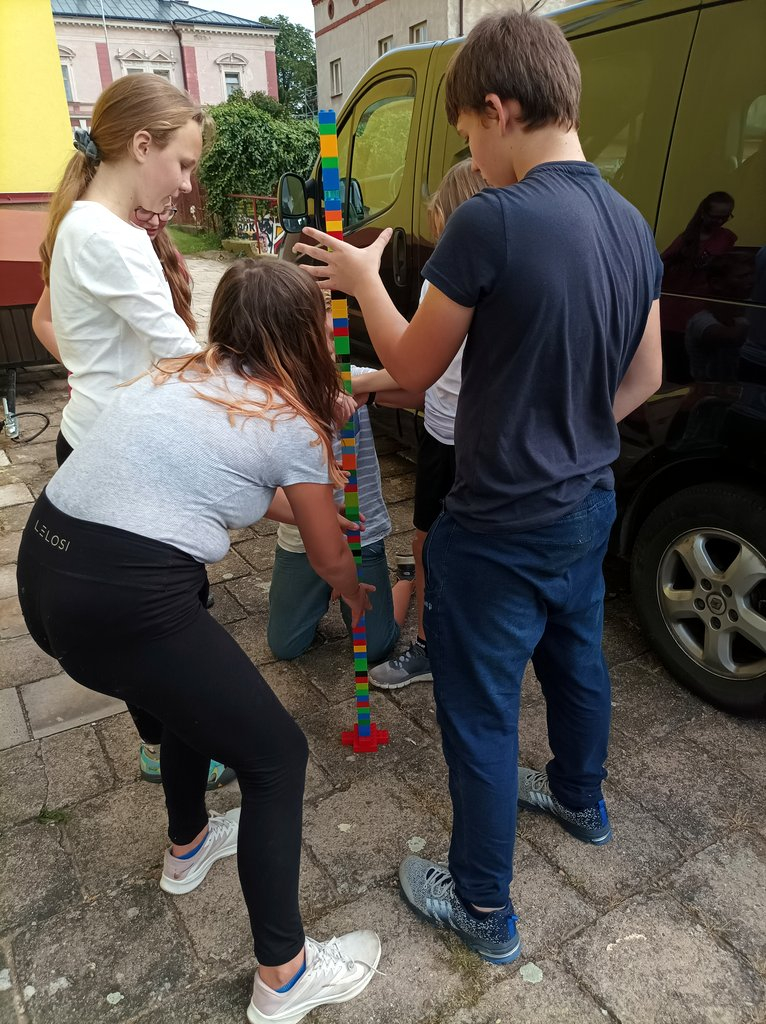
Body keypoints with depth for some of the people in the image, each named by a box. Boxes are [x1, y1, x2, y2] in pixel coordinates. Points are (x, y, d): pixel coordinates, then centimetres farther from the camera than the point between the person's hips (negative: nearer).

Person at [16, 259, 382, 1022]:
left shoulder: (175, 376, 17)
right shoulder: (290, 424, -2)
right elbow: (330, 562, 10)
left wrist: (292, 503, 40)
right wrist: (357, 598, 32)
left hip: (42, 565, 9)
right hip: (124, 600, -8)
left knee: (195, 686, 32)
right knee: (276, 757, 9)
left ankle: (189, 845, 54)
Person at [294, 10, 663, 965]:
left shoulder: (490, 222, -22)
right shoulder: (631, 224, 2)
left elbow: (413, 369, -12)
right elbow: (643, 377, 9)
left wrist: (363, 279, 3)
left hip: (498, 529, -8)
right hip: (588, 505, 8)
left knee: (479, 715, 9)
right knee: (575, 659, 28)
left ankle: (482, 910, 30)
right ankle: (579, 798, 54)